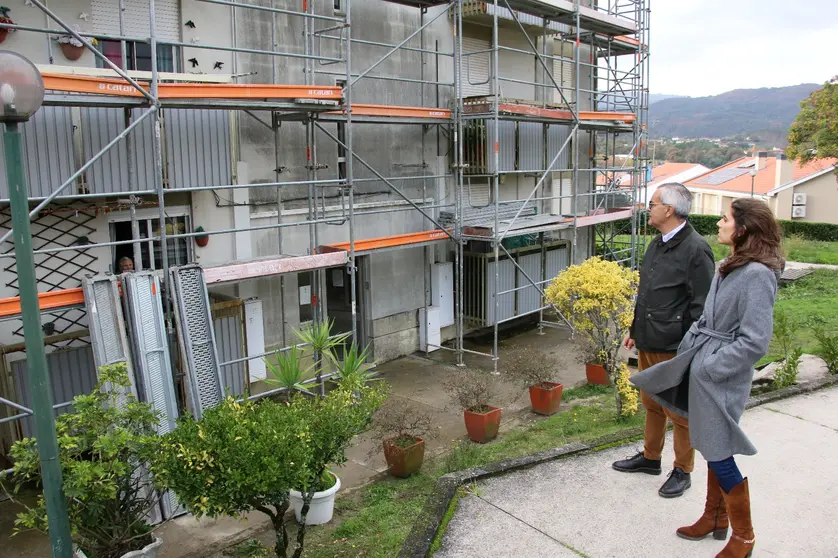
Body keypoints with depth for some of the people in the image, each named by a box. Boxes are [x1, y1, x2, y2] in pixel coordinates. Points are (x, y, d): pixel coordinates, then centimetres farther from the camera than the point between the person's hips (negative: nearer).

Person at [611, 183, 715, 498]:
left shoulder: (695, 249, -18)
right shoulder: (659, 243, 10)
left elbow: (701, 306, -18)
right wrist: (635, 329, 20)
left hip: (674, 347, -9)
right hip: (648, 342, 9)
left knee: (679, 412, 7)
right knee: (651, 404, 21)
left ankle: (682, 471, 23)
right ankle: (650, 457, 37)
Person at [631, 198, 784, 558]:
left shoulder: (757, 274, -19)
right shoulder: (731, 267, 8)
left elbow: (754, 342, -22)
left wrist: (709, 367, -17)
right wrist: (689, 353, 7)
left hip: (721, 376, -8)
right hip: (702, 365, 8)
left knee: (719, 454, 2)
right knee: (711, 450, 19)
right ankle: (715, 518, 37)